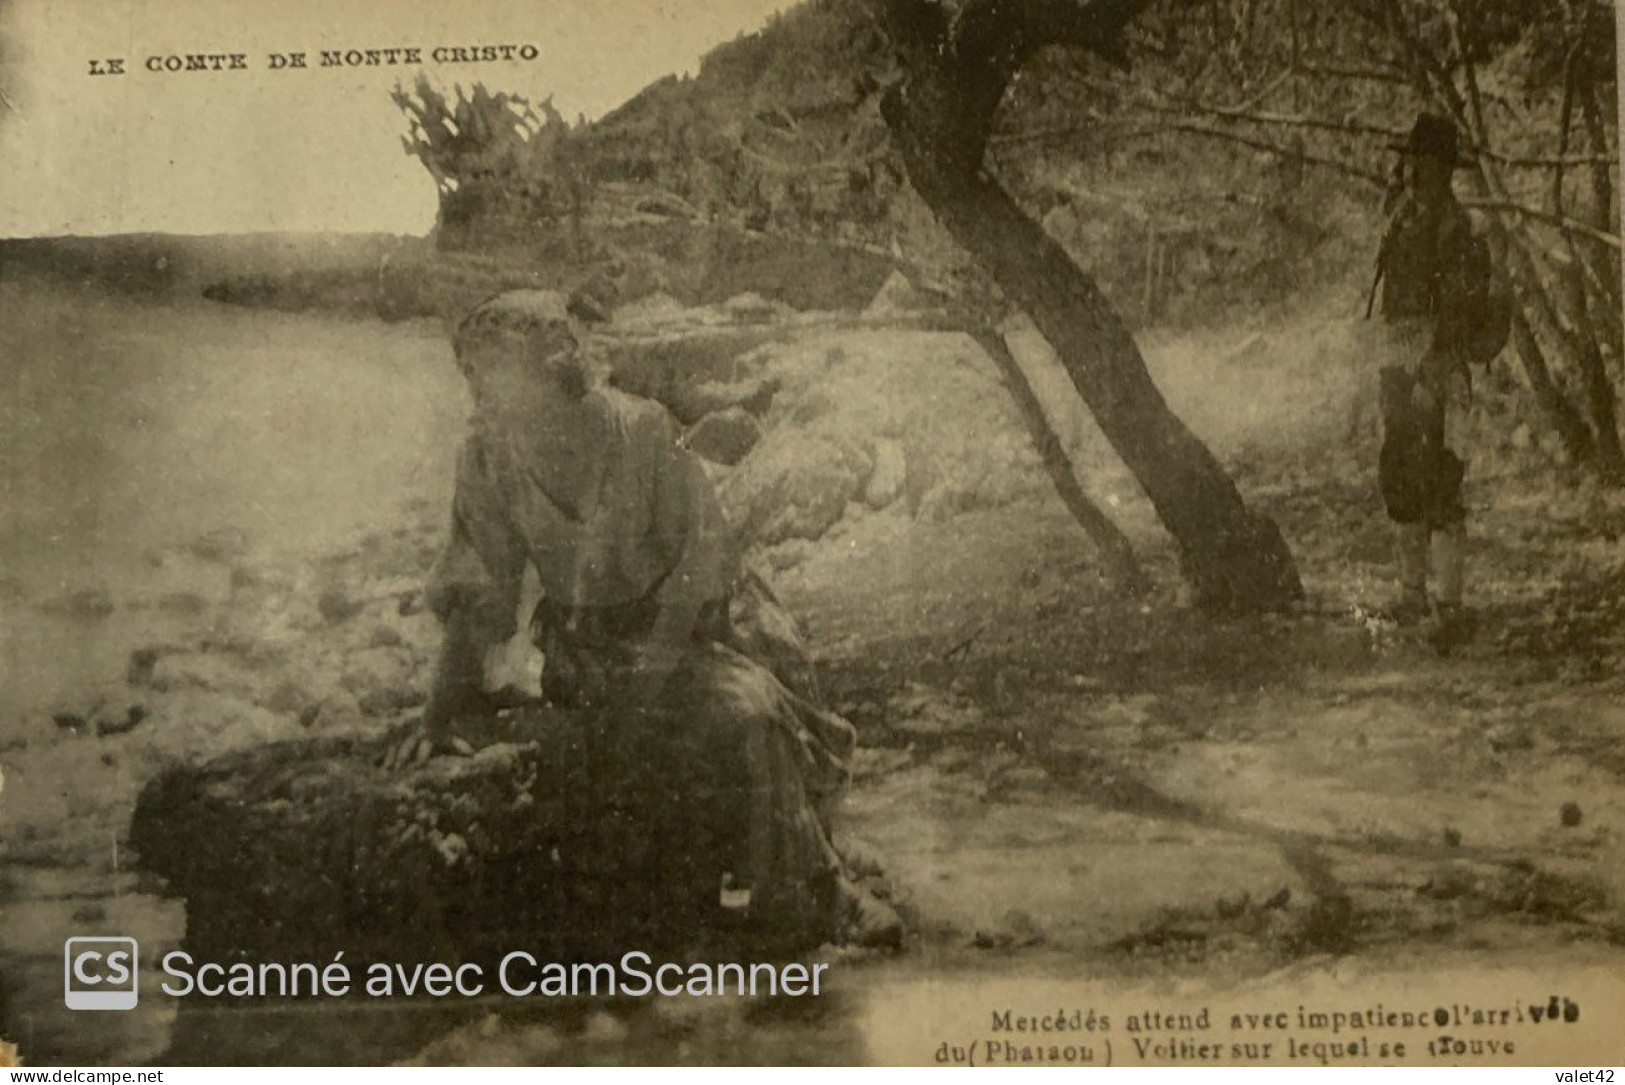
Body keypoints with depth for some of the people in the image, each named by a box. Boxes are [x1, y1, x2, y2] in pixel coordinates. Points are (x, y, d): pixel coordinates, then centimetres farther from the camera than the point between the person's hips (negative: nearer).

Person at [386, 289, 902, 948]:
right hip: (580, 640, 4)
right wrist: (439, 717, -5)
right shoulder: (488, 455, -7)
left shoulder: (642, 431, -18)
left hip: (686, 626, -4)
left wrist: (642, 686, -22)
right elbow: (475, 596, 0)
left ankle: (811, 884, -8)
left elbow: (697, 566, -16)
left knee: (747, 714, -28)